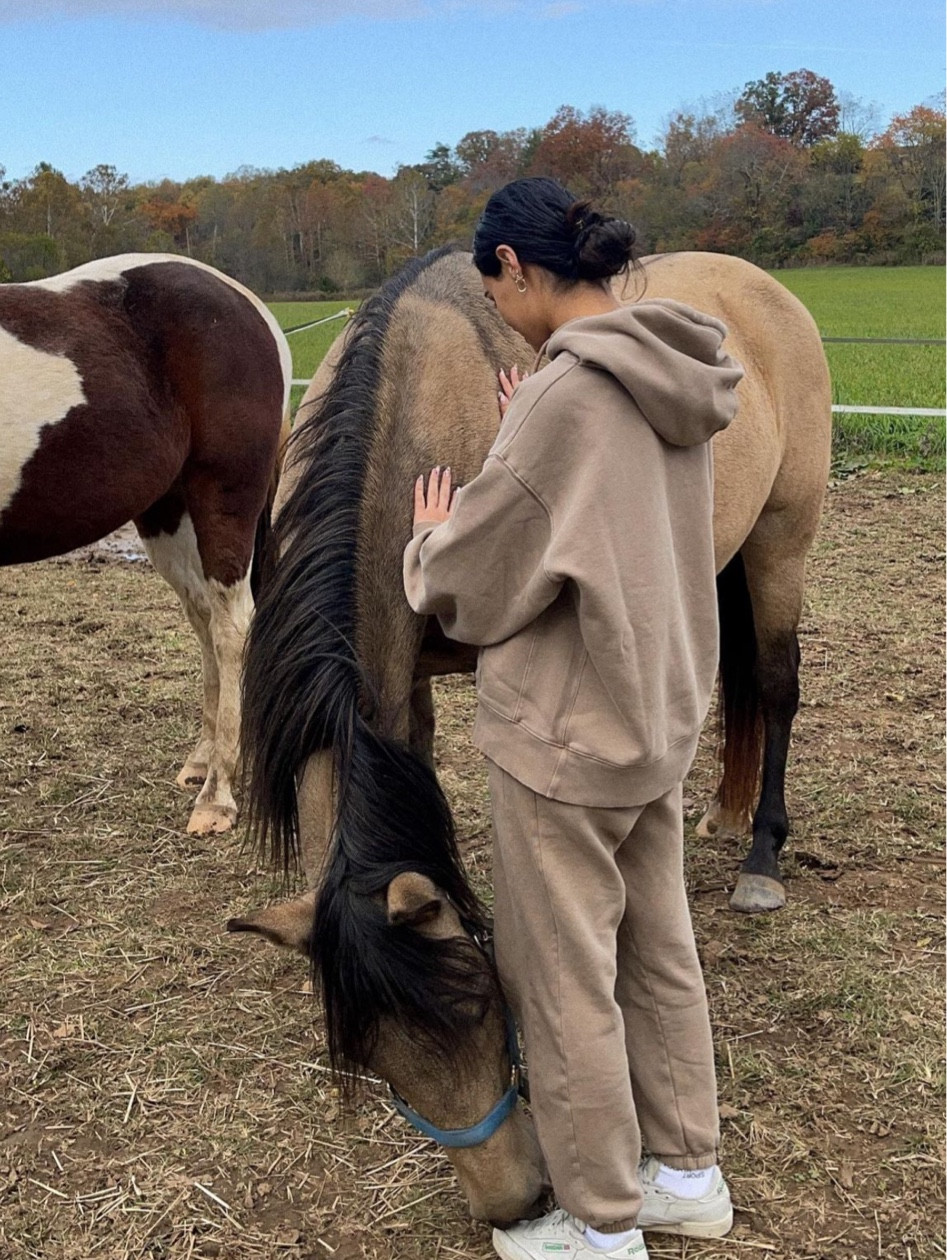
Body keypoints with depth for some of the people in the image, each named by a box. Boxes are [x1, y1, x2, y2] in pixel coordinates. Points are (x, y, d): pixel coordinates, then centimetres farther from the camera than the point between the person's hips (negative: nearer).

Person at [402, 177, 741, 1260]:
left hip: (564, 737, -9)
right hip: (660, 722, 9)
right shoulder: (677, 381, 3)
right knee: (659, 954, 21)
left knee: (563, 983, 8)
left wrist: (432, 538, 5)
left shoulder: (569, 392, -23)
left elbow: (471, 589, -15)